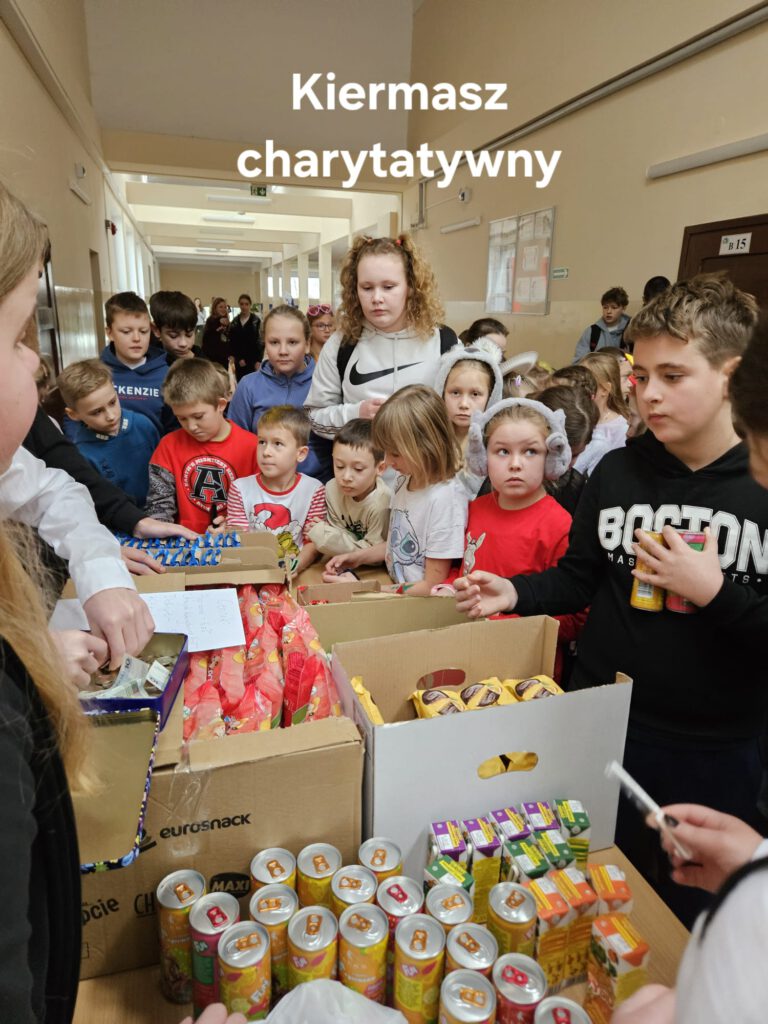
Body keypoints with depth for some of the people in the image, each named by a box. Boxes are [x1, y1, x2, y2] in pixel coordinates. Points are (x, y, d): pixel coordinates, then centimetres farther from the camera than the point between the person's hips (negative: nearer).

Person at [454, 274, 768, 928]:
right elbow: (580, 578, 4)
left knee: (698, 918, 22)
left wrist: (716, 593, -24)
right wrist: (516, 593, -11)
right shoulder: (619, 471, -3)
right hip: (607, 721, 3)